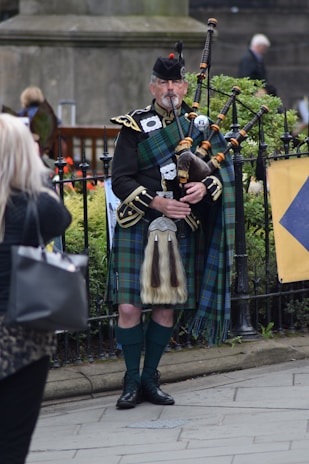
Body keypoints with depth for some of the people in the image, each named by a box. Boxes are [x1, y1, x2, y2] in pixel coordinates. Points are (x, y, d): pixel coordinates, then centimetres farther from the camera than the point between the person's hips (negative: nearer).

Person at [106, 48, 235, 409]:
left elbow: (223, 170, 10)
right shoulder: (134, 127, 1)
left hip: (182, 229, 3)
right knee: (129, 308, -8)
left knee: (166, 308, 6)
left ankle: (150, 379, 18)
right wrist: (156, 203, -17)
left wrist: (205, 187, -13)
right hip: (138, 227, -3)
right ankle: (132, 381, 6)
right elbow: (121, 181, -4)